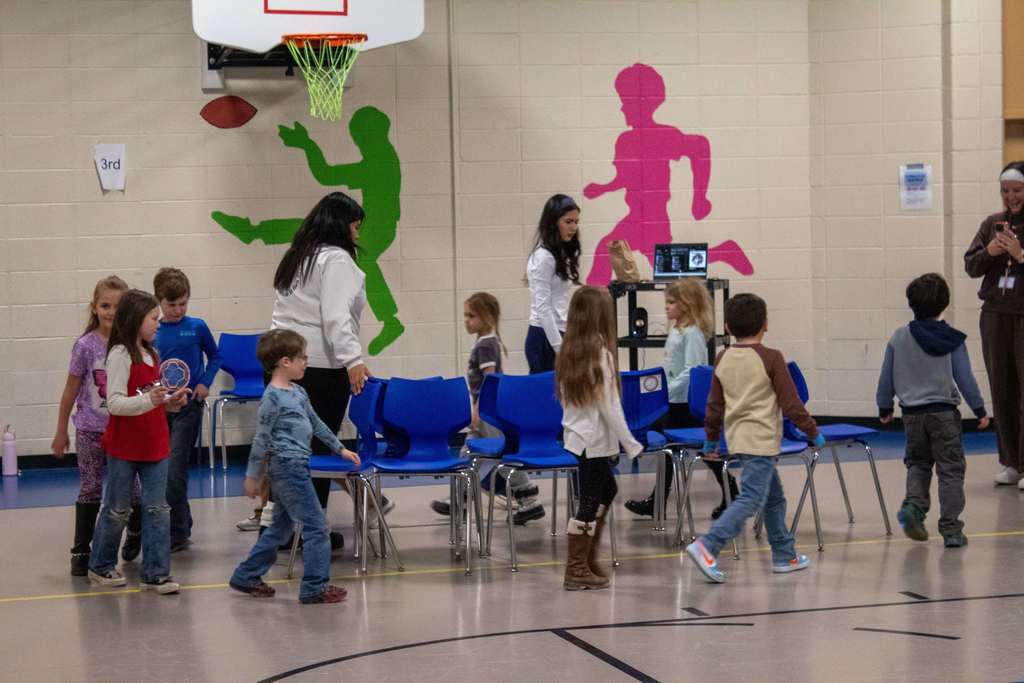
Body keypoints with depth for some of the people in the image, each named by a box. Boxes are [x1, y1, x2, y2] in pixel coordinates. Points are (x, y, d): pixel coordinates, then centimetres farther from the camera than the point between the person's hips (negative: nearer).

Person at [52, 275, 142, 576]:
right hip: (91, 430, -1)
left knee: (130, 489, 8)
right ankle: (81, 552, 11)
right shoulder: (86, 345, -8)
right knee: (90, 491, 2)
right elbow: (71, 390, 0)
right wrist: (61, 432, 4)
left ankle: (136, 534, 35)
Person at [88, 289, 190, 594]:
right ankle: (101, 566, 25)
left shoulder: (152, 354, 10)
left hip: (154, 444, 7)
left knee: (157, 509, 2)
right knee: (117, 509, 7)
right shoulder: (120, 355, -15)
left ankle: (154, 573, 5)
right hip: (124, 446, -7)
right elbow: (115, 404, -22)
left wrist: (171, 401, 2)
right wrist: (149, 400, -35)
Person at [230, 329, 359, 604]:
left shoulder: (298, 392, 12)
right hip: (286, 466, -10)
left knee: (282, 525, 17)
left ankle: (247, 576, 25)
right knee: (316, 525, -7)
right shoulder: (273, 397, -14)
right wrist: (253, 477, -9)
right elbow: (261, 439, -12)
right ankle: (315, 586, -2)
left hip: (295, 467, 10)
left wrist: (340, 449, 28)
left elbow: (316, 423, 25)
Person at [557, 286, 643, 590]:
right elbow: (609, 408, -17)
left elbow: (565, 400, 10)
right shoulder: (601, 354, -18)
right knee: (589, 503, 0)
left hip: (576, 435, 8)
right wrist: (632, 445, -11)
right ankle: (577, 570, 5)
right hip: (595, 439, -8)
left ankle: (588, 559, 26)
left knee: (606, 490, 22)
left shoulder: (567, 353, 4)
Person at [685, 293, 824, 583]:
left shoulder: (723, 360, 5)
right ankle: (707, 546, -24)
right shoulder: (771, 359, -11)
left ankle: (784, 555, 23)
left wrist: (711, 440, 24)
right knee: (750, 499, -11)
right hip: (762, 440, -7)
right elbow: (790, 403, -8)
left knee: (774, 497, 19)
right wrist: (813, 432, 2)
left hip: (737, 438, 7)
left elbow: (714, 405, 11)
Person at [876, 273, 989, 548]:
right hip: (944, 412, -2)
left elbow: (887, 378, 4)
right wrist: (979, 410, 4)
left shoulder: (899, 338, -2)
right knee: (950, 469, 4)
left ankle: (913, 504, -5)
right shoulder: (952, 340, -8)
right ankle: (951, 529, 0)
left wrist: (884, 408, 19)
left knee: (917, 463, 21)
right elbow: (965, 378, -6)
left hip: (912, 413, 2)